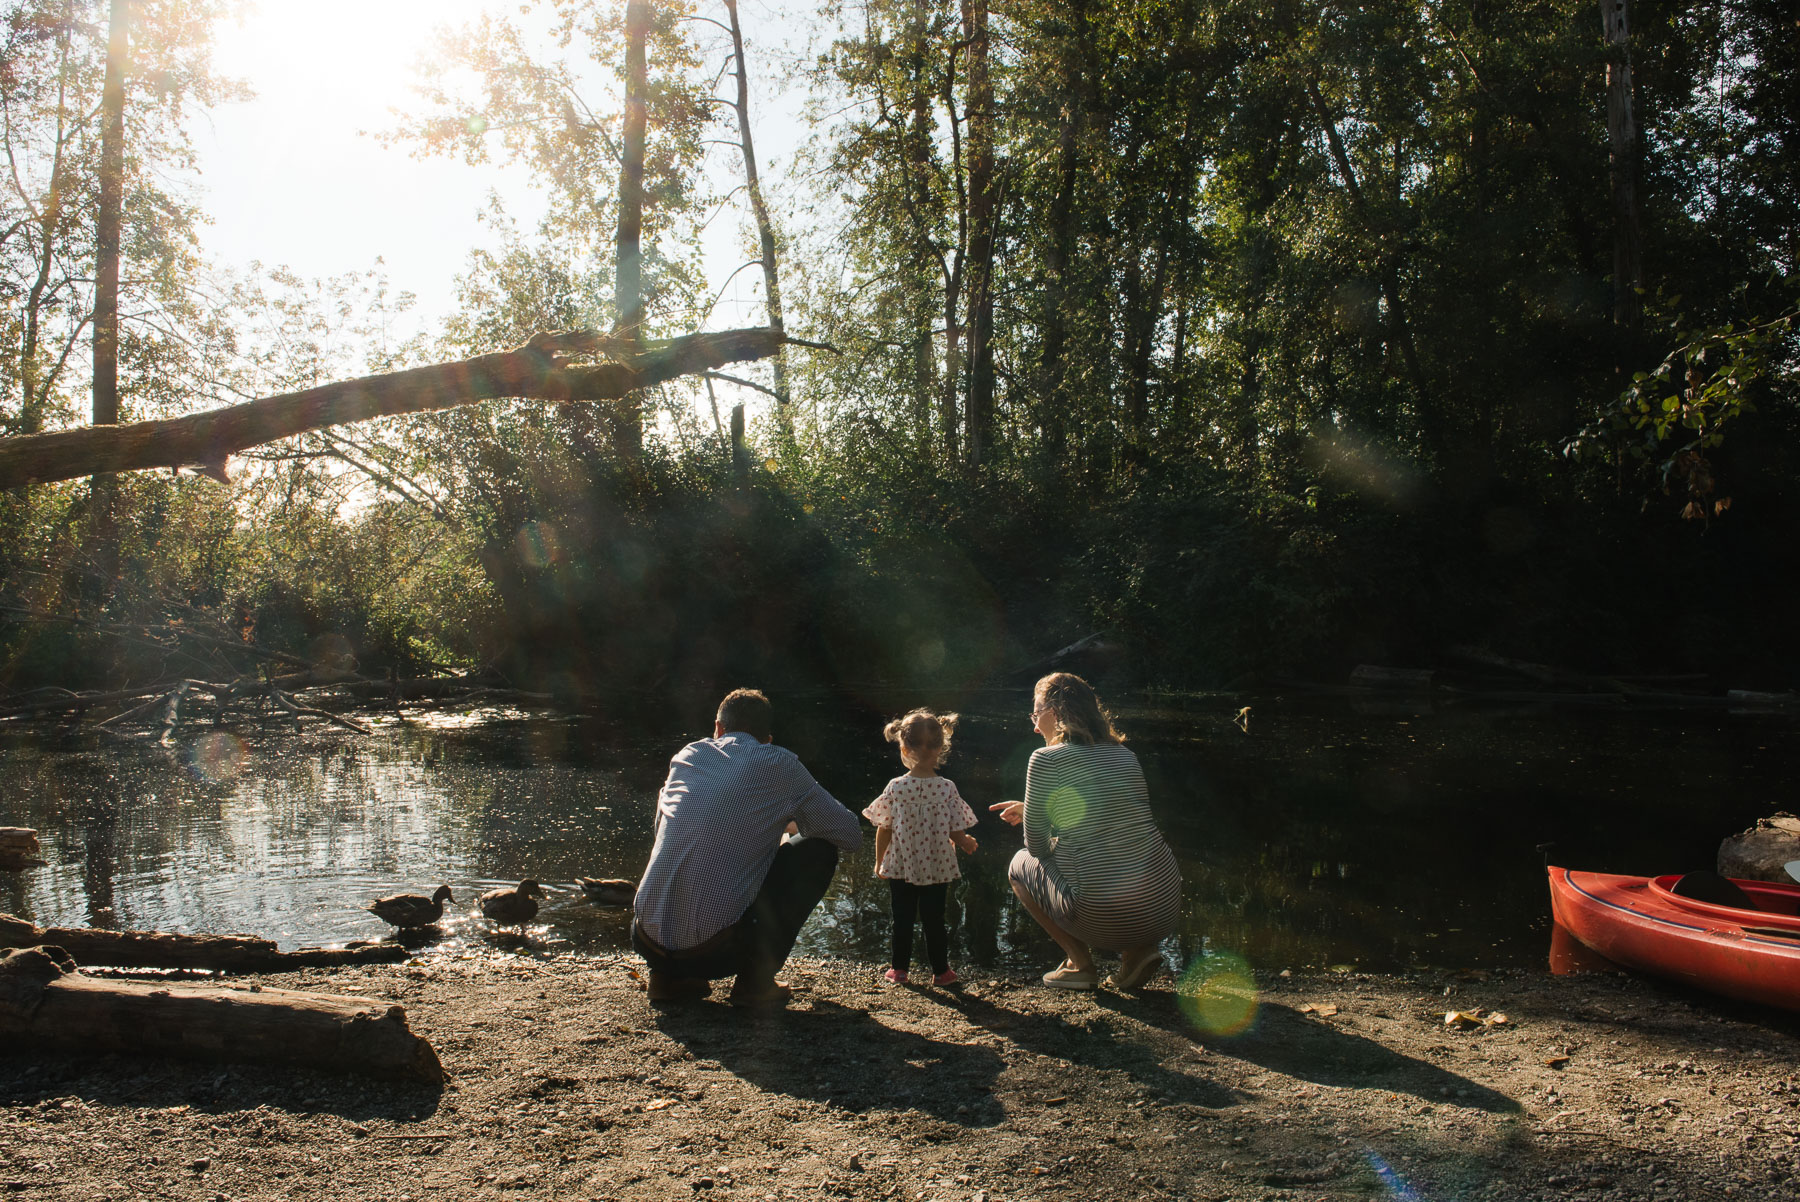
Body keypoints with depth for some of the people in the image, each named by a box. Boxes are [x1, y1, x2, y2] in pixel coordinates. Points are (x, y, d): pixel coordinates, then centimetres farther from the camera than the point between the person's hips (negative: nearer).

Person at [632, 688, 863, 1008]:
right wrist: (790, 827, 32)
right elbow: (850, 835, 10)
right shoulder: (779, 764, 3)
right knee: (818, 850, 12)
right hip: (716, 948, -5)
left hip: (648, 942, 5)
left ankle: (668, 977, 18)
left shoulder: (686, 756, 15)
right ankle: (755, 980, 8)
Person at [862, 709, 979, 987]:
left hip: (900, 868, 0)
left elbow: (883, 830, -5)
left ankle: (900, 969, 25)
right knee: (934, 920, 12)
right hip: (937, 869, 0)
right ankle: (940, 971, 22)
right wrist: (967, 843, 12)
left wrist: (879, 862, 10)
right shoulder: (947, 788, -14)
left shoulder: (895, 788, -13)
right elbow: (957, 836, -11)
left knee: (902, 919, 14)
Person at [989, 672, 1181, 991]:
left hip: (1105, 921, -6)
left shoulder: (1046, 759, -6)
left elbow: (1037, 846, 2)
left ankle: (1078, 963, 11)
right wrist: (1029, 809, 35)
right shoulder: (1124, 754, 13)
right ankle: (1138, 952, 15)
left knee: (1021, 865, 20)